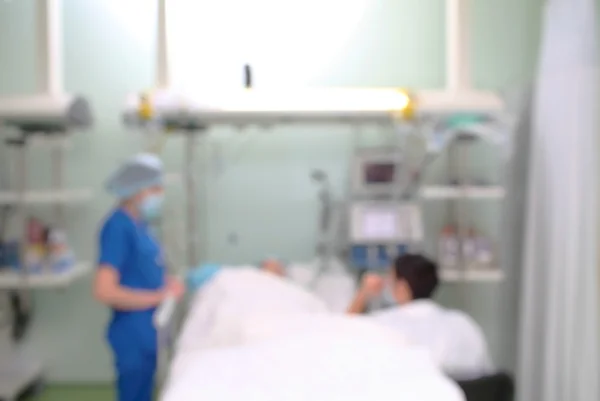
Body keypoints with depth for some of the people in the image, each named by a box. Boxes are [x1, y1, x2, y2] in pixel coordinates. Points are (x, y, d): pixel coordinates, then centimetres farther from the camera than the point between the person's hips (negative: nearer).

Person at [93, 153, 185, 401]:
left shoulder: (139, 224, 8)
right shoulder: (118, 227, -19)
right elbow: (105, 291, -25)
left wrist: (166, 284, -1)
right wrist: (159, 296, -19)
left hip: (148, 332, 9)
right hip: (133, 335, -9)